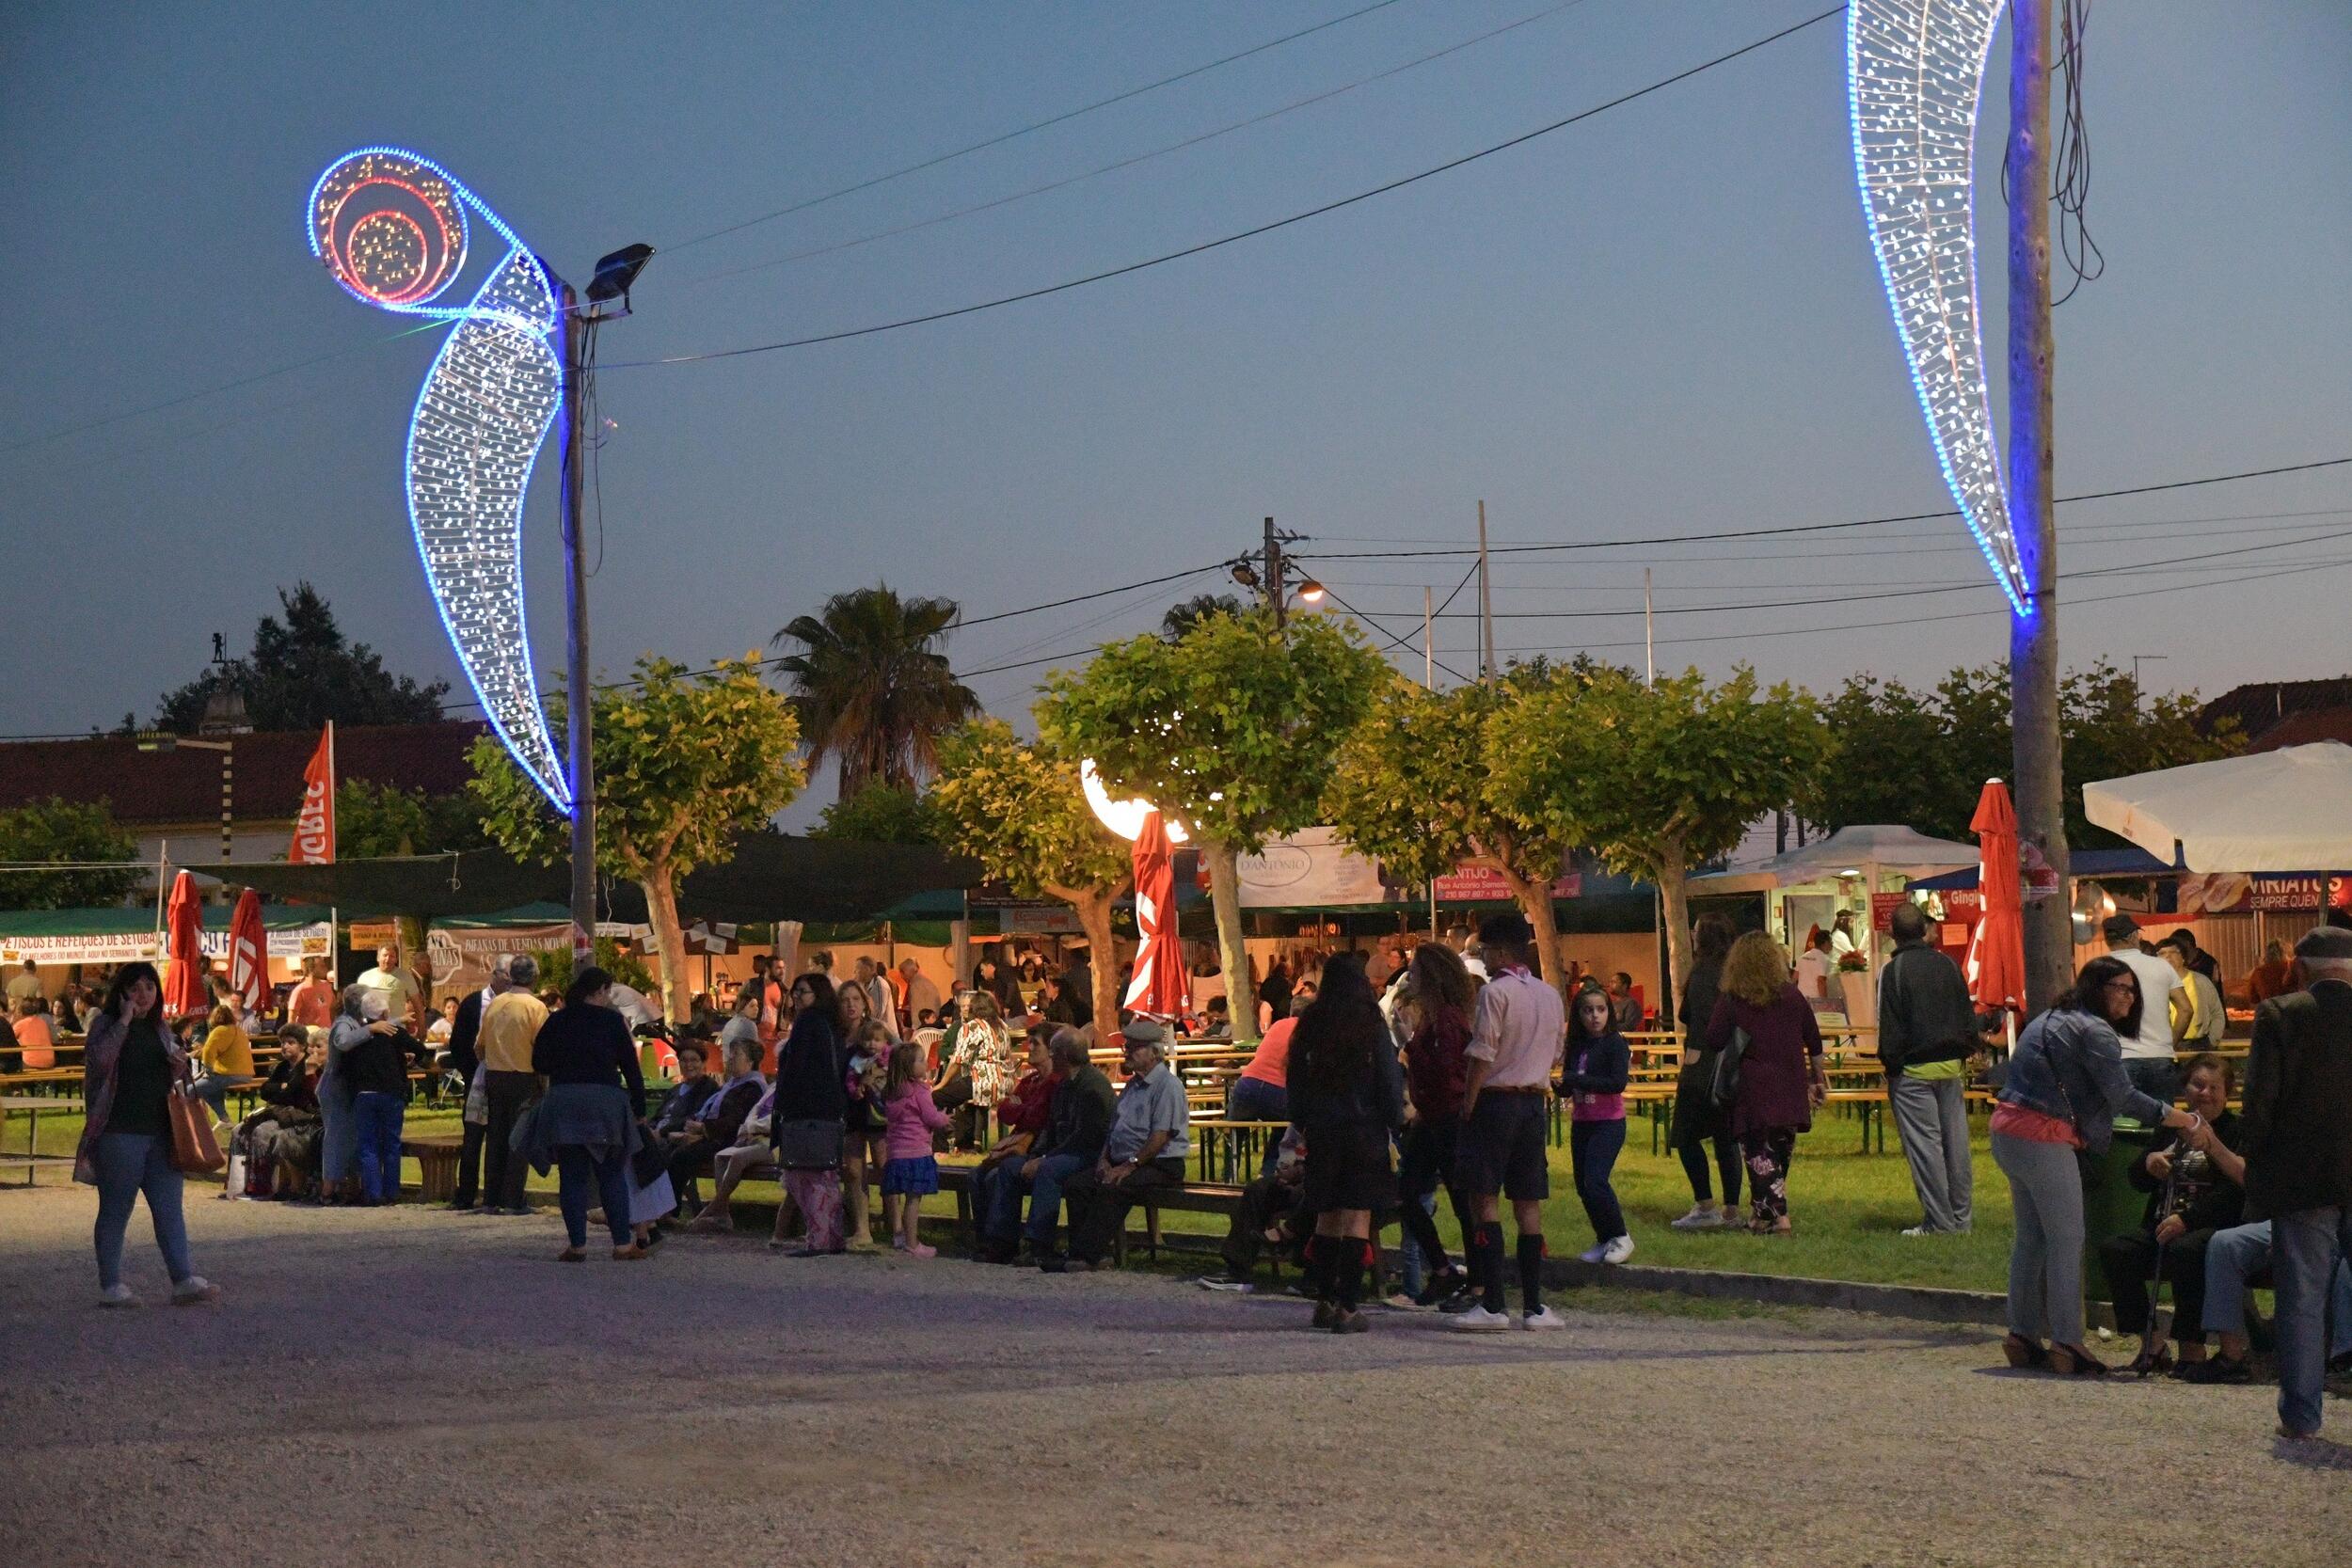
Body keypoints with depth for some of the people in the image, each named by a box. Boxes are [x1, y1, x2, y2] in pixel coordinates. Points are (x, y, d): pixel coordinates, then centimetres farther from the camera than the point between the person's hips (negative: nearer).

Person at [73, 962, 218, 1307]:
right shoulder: (105, 1025, -1)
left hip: (160, 1134, 5)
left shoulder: (159, 1029, 15)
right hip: (119, 1133, -5)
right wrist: (125, 1020, -18)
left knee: (169, 1209, 1)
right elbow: (100, 1059, -22)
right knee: (115, 1211, 2)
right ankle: (110, 1285, 9)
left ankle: (183, 1279, 0)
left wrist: (180, 1068, 2)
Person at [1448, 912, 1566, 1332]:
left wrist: (1467, 1106, -8)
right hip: (1534, 1101, 6)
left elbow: (1482, 1056, -13)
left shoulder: (1495, 991, -10)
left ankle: (1491, 1305, -11)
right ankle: (1533, 1306, 7)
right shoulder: (1550, 995, 12)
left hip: (1496, 1099, -6)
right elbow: (1554, 1055, 16)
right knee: (1529, 1204, 8)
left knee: (1484, 1198, -5)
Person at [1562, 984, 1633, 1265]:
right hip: (1580, 1123, 7)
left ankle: (1621, 1238, -1)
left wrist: (1577, 1080, -20)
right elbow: (1566, 1088, 11)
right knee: (1583, 1186, 7)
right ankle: (1603, 1240, 21)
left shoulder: (1615, 1043, -9)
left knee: (1595, 1180, -16)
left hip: (1609, 1123, -7)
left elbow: (1618, 1083, -20)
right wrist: (1563, 1084, -14)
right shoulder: (1576, 1046, 8)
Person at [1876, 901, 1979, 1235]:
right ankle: (1962, 1216, 14)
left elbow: (1889, 1027, -10)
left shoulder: (1892, 971, -10)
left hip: (1913, 1070, -6)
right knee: (1956, 1142, 10)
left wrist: (1890, 1066, -2)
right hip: (1951, 1066, 6)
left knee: (1924, 1145, -3)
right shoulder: (1947, 965, 7)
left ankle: (1938, 1221, -2)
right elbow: (1968, 1014, 13)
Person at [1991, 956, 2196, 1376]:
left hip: (2006, 1129, 10)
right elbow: (2124, 1097, -15)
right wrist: (2184, 1121, -9)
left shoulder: (2052, 1018, 20)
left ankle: (2023, 1335, 18)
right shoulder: (2093, 1030, -9)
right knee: (2067, 1239, -4)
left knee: (2031, 1235, 15)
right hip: (2042, 1138, -10)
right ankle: (2066, 1344, -5)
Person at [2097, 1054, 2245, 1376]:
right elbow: (2137, 1181, 19)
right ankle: (2151, 1342, -16)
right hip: (2162, 1226, 6)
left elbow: (2233, 1192, -12)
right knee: (2113, 1249, -21)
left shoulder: (2237, 1130, 1)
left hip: (2212, 1227, -6)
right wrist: (2148, 1164, -6)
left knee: (2184, 1251, -38)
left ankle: (2191, 1347, -25)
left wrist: (2186, 1220, -22)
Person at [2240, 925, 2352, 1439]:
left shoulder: (2279, 1016, -7)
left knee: (2301, 1300, 3)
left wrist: (2259, 1167, 3)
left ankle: (2300, 1413, 5)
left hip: (2300, 1183, -2)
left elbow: (2259, 1100, -8)